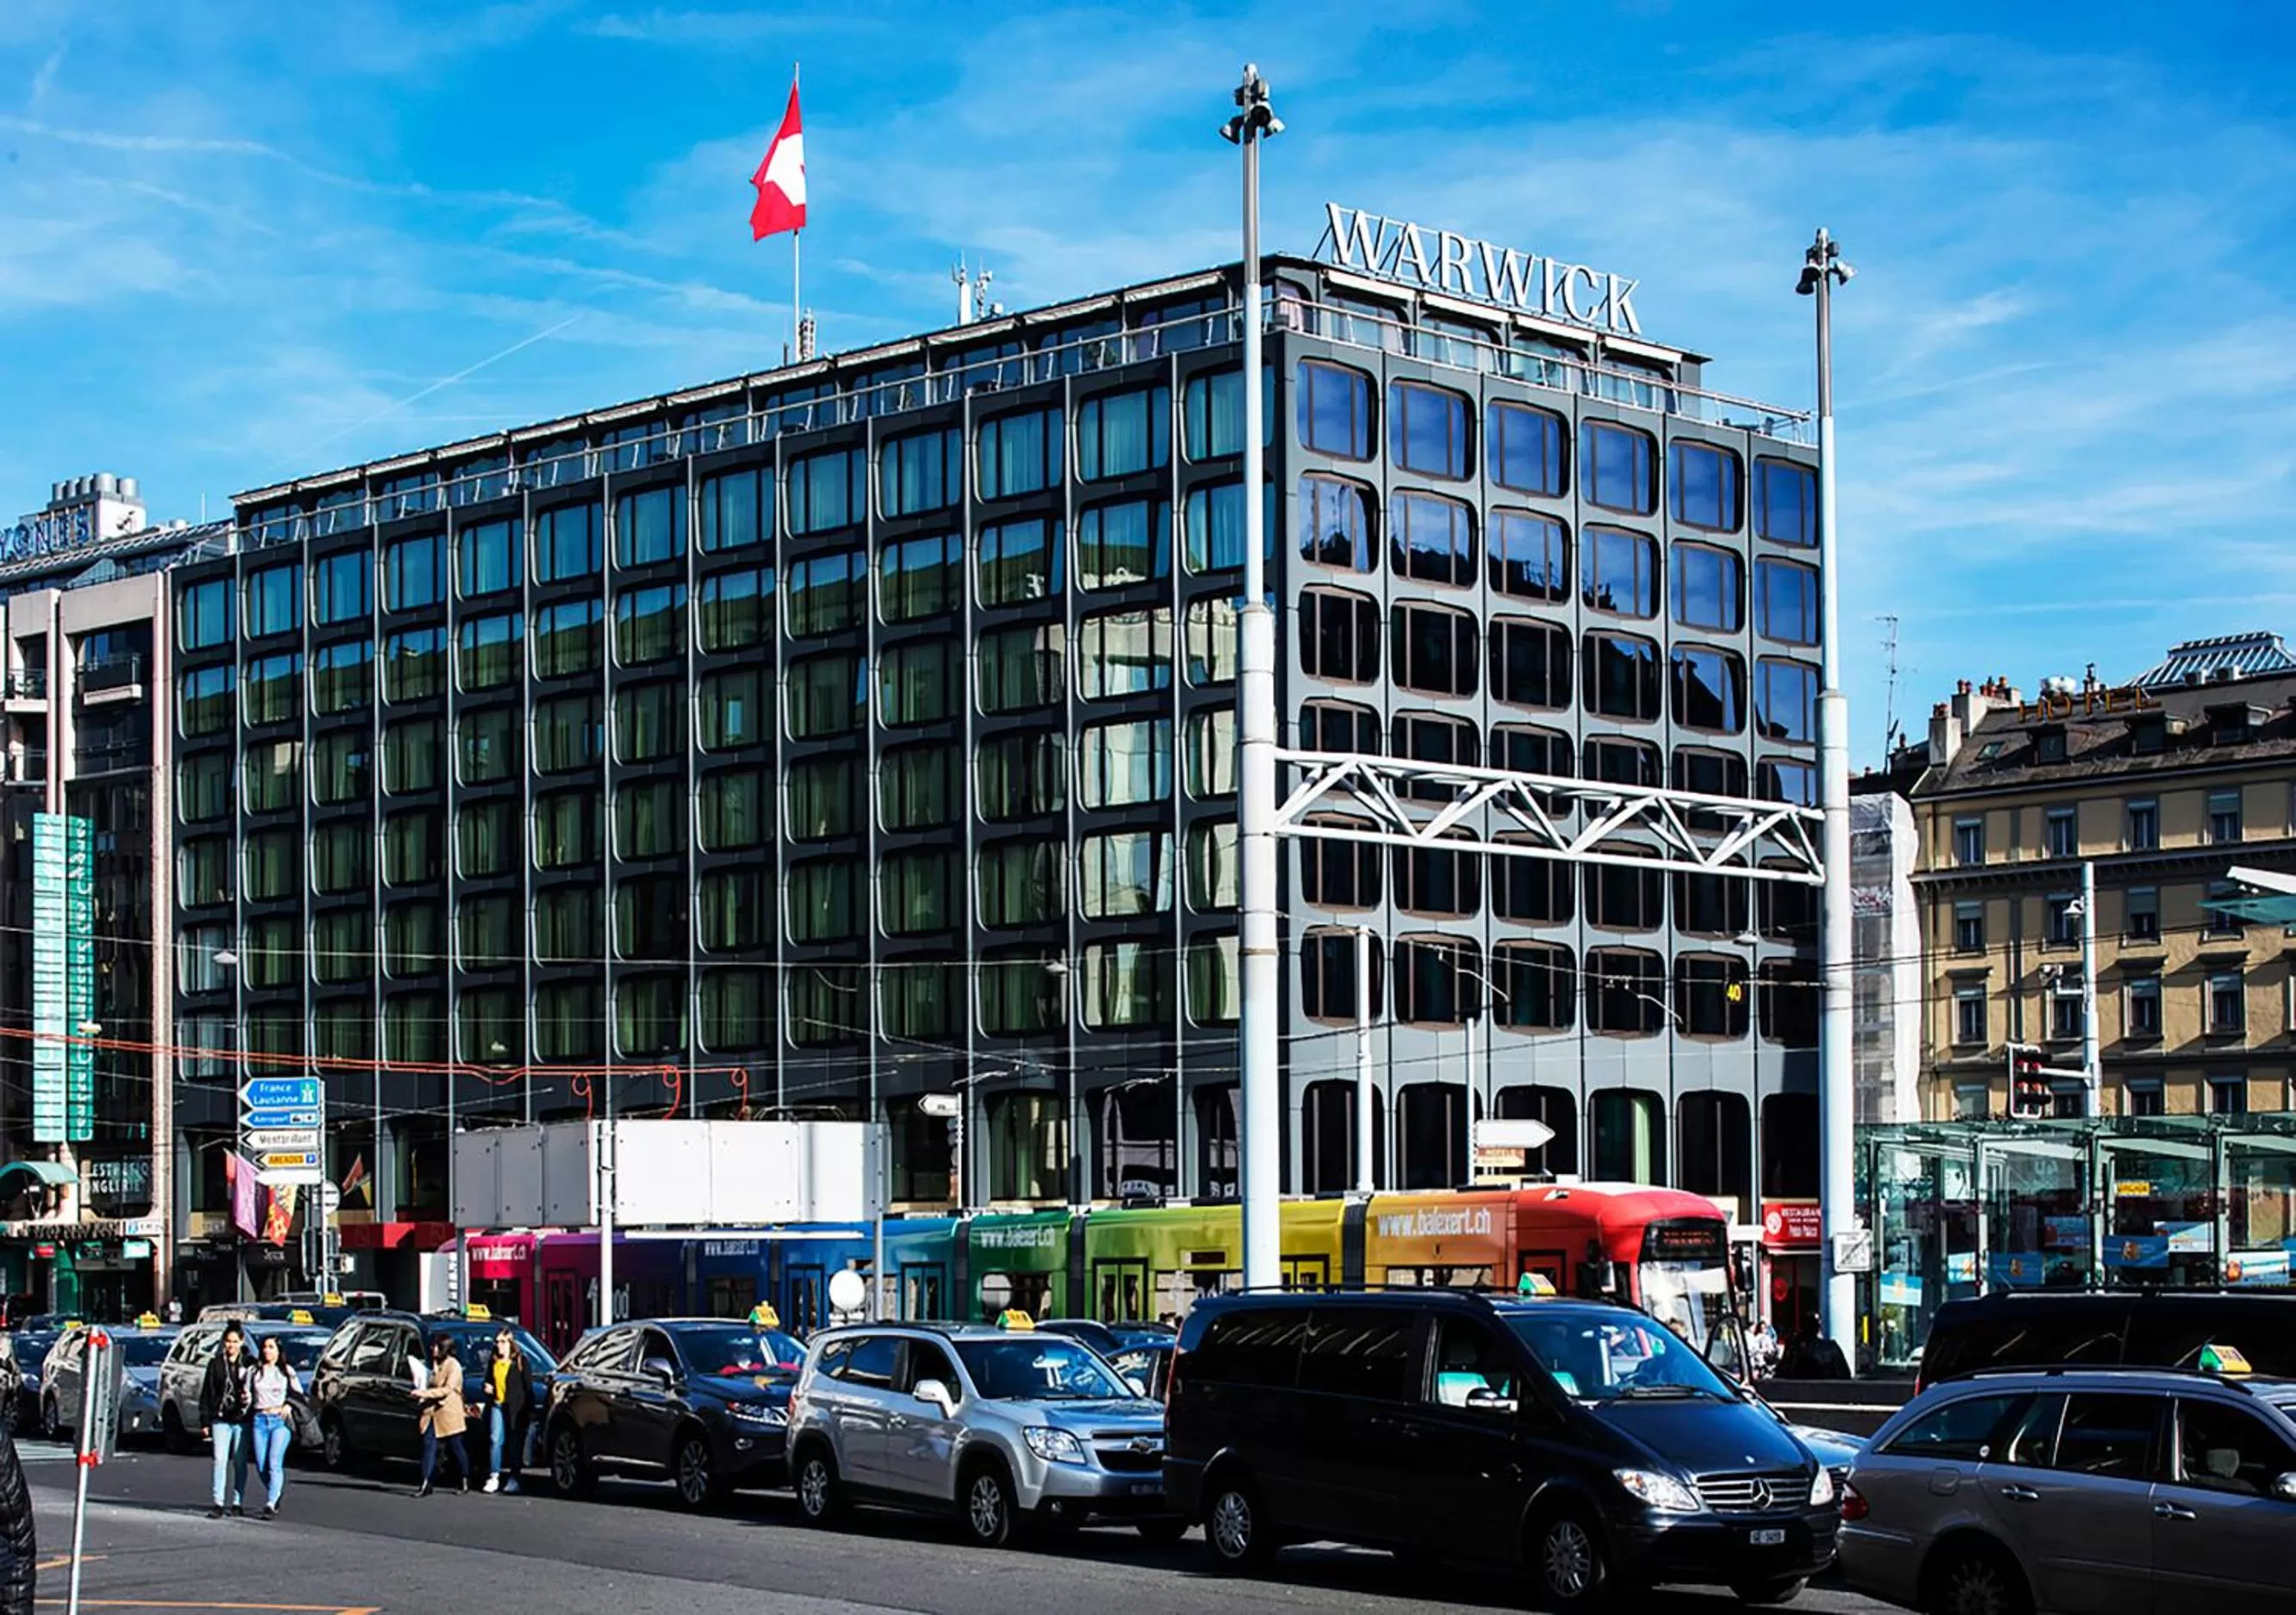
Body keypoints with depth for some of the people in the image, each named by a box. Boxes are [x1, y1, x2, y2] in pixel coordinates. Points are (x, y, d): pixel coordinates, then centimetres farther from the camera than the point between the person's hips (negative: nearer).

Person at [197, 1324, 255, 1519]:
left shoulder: (249, 1364, 3)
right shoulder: (216, 1363, 5)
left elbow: (257, 1391, 3)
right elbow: (207, 1393, 5)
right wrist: (205, 1421, 1)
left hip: (242, 1420, 0)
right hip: (221, 1419, 0)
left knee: (240, 1462, 5)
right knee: (220, 1460, -8)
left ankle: (236, 1502, 13)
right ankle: (219, 1503, -11)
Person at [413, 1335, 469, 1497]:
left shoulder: (453, 1366, -9)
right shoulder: (435, 1364, 17)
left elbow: (447, 1389, -19)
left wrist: (425, 1393, -24)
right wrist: (421, 1394, 11)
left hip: (448, 1413, -7)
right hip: (431, 1412, 7)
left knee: (455, 1448, 5)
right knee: (429, 1445, -7)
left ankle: (464, 1482, 19)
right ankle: (426, 1483, -12)